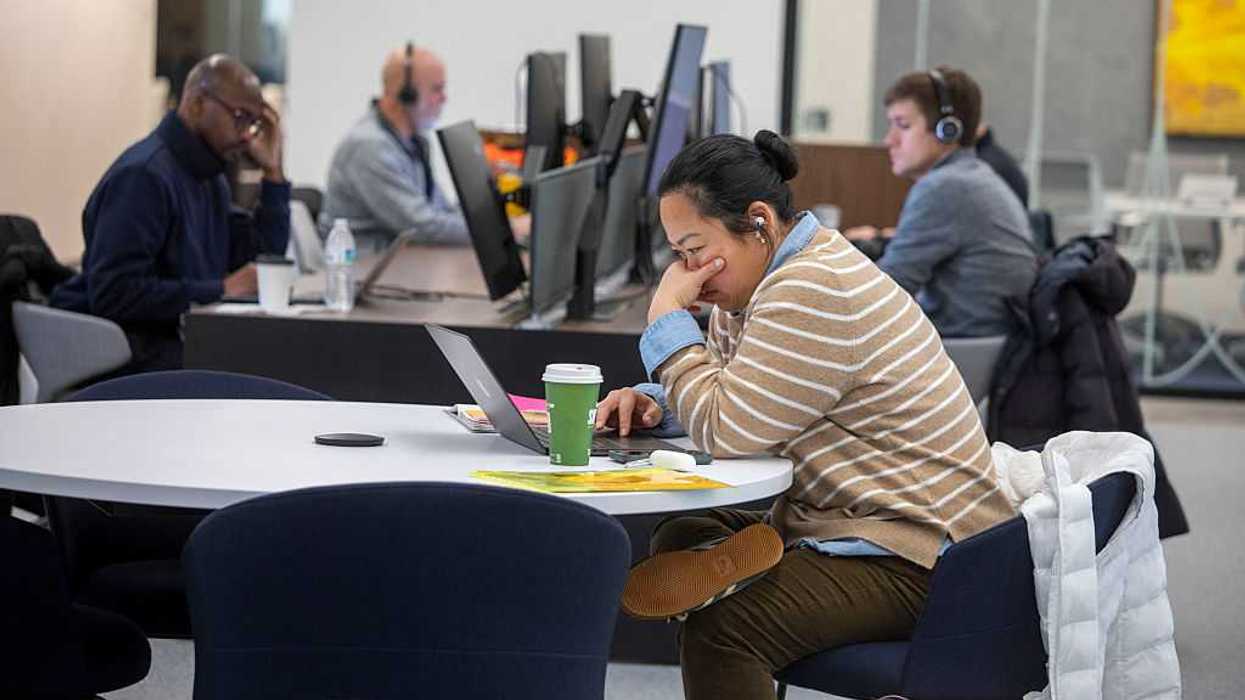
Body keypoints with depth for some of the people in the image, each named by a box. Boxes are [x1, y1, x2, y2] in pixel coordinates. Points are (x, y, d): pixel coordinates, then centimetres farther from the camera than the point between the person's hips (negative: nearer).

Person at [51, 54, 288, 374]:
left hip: (175, 338, 9)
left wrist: (273, 173, 6)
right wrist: (220, 289, -20)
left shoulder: (210, 178, 13)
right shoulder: (143, 175, -16)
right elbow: (114, 294, -24)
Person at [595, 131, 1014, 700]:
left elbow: (725, 430, -21)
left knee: (718, 628, -30)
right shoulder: (765, 280, 13)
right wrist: (655, 403, 0)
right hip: (840, 522, 11)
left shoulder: (814, 291, -20)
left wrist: (666, 315, -11)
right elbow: (725, 402, 21)